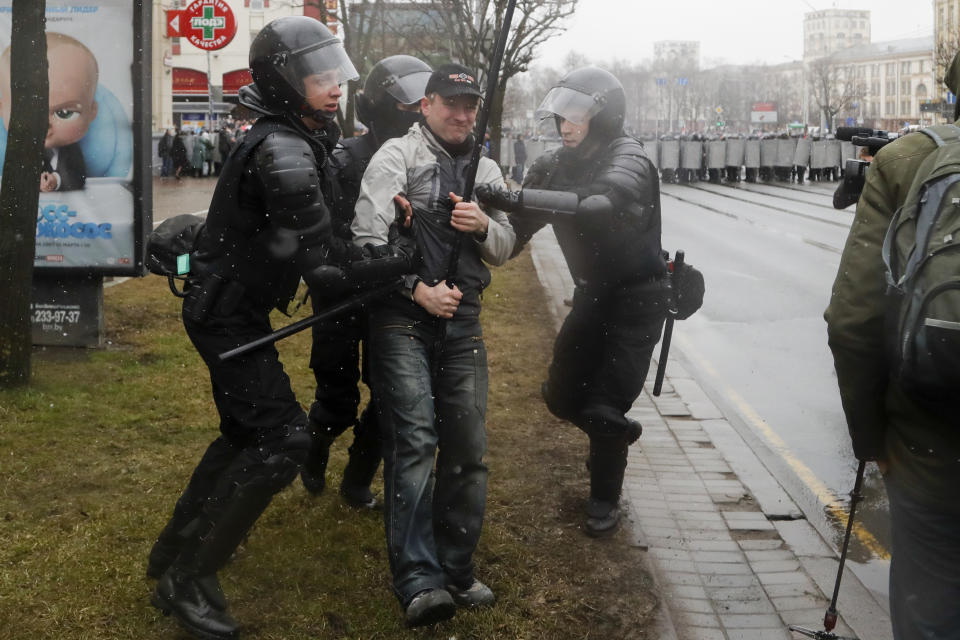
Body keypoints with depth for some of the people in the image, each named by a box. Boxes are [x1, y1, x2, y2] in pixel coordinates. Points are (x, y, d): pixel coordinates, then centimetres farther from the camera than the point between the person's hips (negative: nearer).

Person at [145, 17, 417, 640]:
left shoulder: (300, 139, 7)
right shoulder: (284, 151, -25)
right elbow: (320, 261, -29)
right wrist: (408, 255, -24)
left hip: (233, 308, 10)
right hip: (229, 314, -10)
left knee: (249, 431, 21)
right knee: (282, 439, -11)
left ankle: (176, 546, 34)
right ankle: (189, 579, -2)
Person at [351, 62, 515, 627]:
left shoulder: (486, 170, 16)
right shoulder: (398, 156, -1)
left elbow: (505, 249, 16)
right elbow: (368, 237, -10)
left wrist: (484, 226, -7)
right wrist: (418, 288, -18)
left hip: (462, 323, 6)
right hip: (402, 319, -5)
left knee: (468, 449, 5)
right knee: (415, 442, -14)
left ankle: (456, 571, 17)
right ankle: (419, 581, -15)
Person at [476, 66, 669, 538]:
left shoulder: (627, 159, -22)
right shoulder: (557, 165, -2)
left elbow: (603, 205, -44)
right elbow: (517, 231, -3)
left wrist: (518, 199, -51)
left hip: (636, 299, -6)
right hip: (592, 295, 6)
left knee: (606, 406, -4)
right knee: (562, 397, 9)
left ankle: (605, 499, 20)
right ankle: (615, 434, 41)